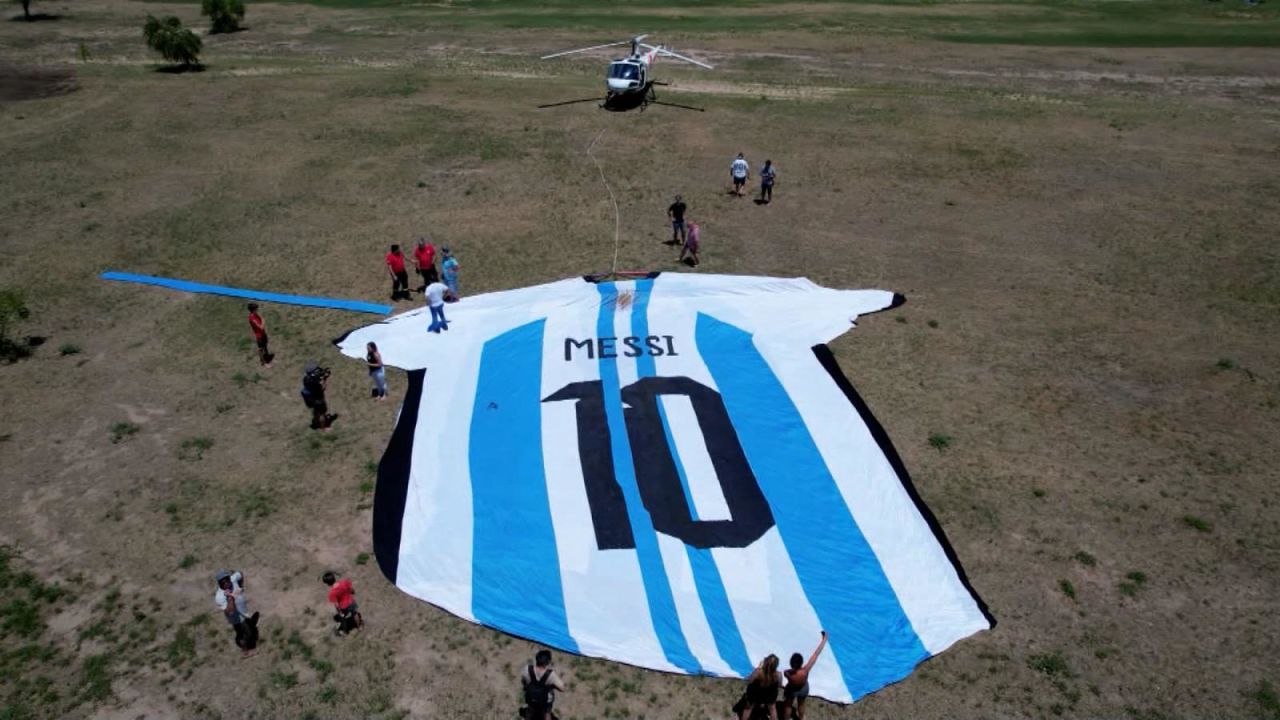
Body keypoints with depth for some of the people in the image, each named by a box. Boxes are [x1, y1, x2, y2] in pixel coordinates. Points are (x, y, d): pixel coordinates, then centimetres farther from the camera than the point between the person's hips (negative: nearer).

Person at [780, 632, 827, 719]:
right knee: (801, 705, 33)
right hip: (803, 688, 1)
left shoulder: (787, 673, -45)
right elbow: (816, 654, -41)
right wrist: (824, 638, -37)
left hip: (791, 690, -1)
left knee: (788, 705, 28)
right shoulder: (805, 670, -45)